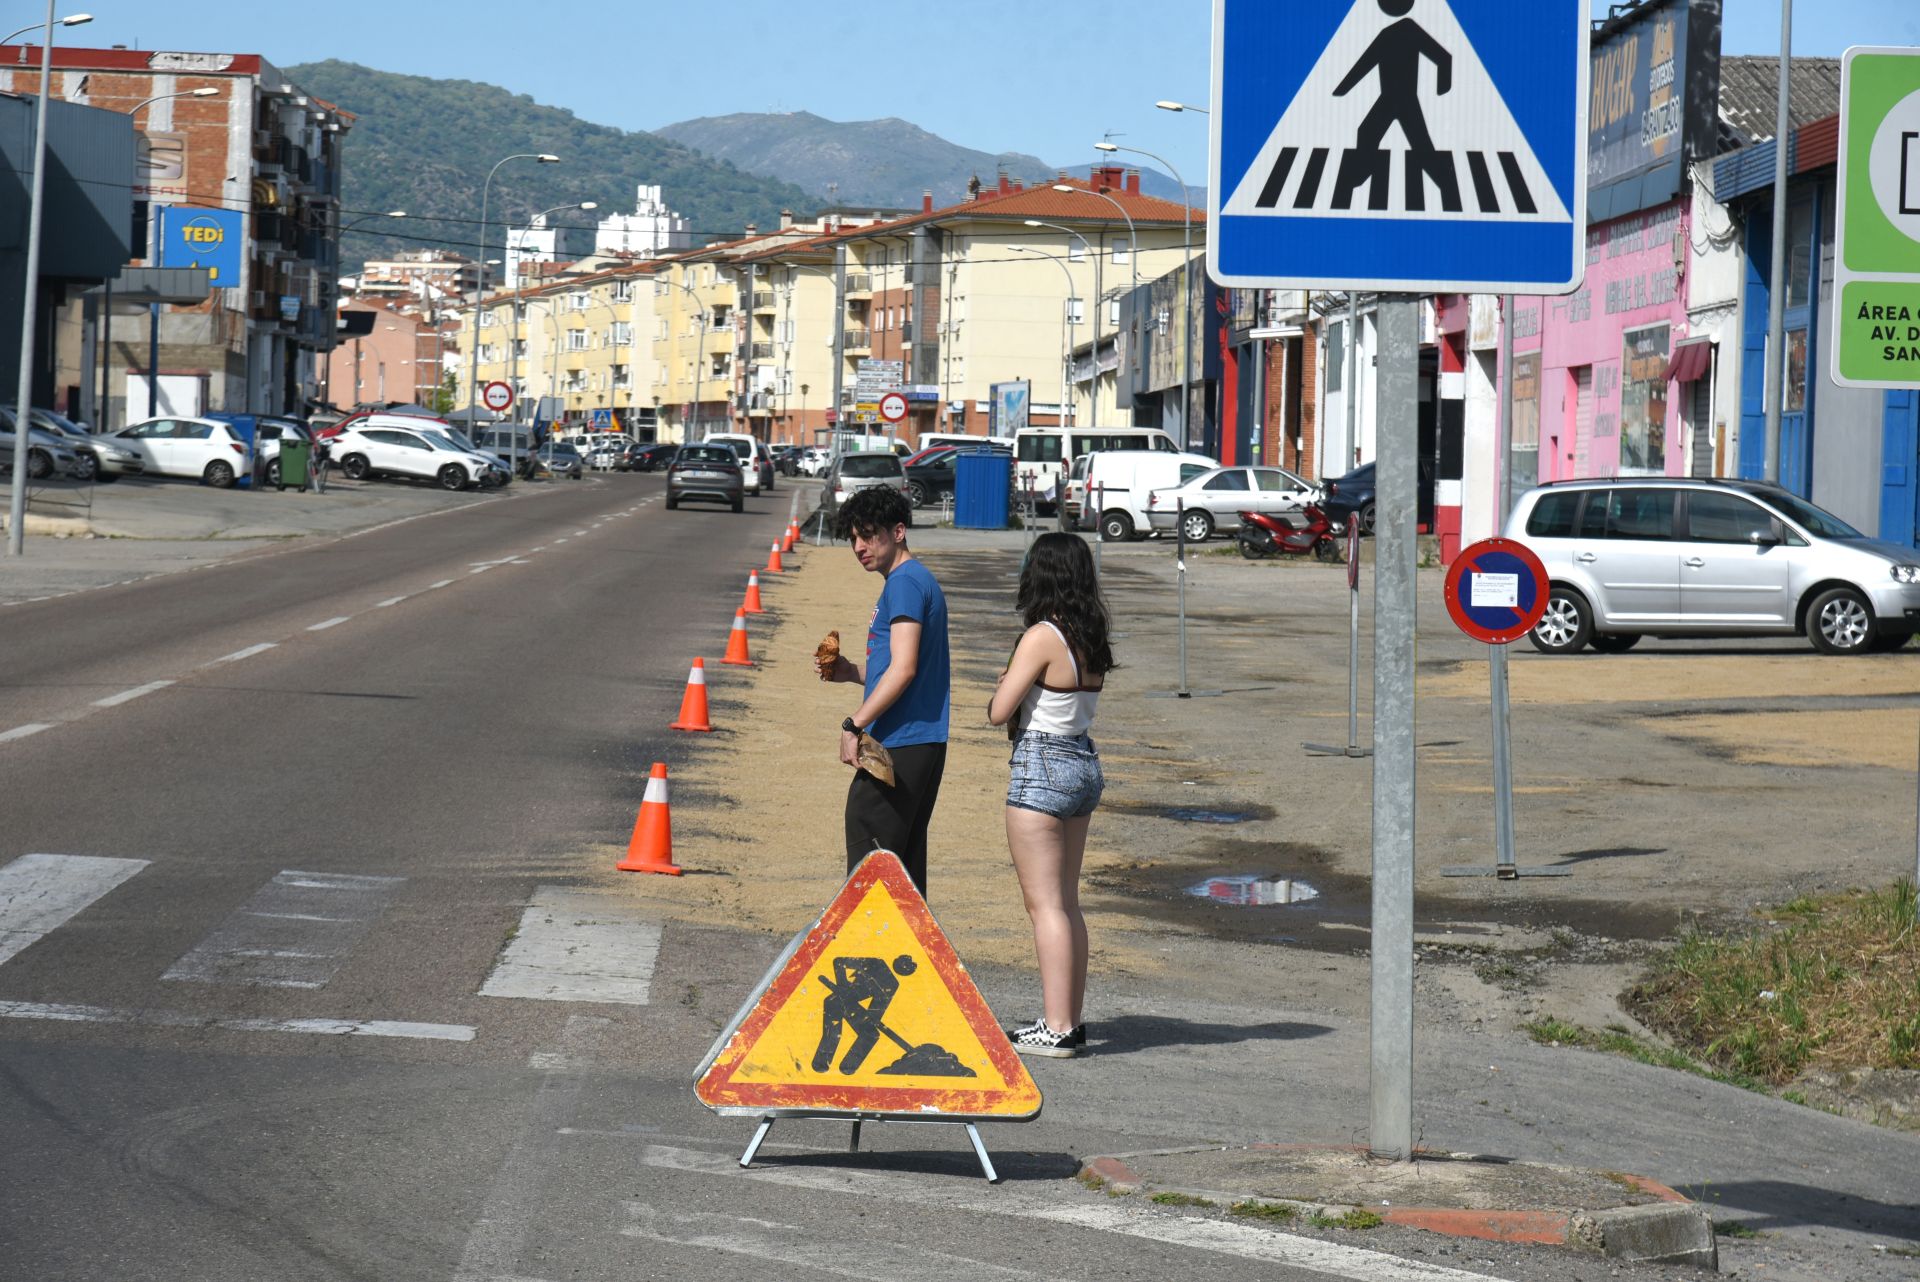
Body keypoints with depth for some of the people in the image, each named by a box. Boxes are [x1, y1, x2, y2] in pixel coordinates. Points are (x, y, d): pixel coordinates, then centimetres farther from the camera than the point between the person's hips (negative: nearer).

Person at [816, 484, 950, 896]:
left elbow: (903, 669, -21)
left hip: (899, 746, -10)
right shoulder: (919, 580, 20)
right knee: (905, 861, 11)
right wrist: (852, 672, 15)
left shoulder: (905, 583, -12)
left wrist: (854, 724, -18)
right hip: (923, 743, 10)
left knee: (868, 859, -9)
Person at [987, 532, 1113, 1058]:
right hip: (1084, 764, 8)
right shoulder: (1092, 640, 7)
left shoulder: (1042, 638, -16)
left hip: (1041, 767, -8)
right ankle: (1069, 1020, 19)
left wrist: (1006, 678, 4)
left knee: (1045, 904, -5)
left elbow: (998, 713, -14)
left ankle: (1056, 1029, -6)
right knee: (1066, 904, 15)